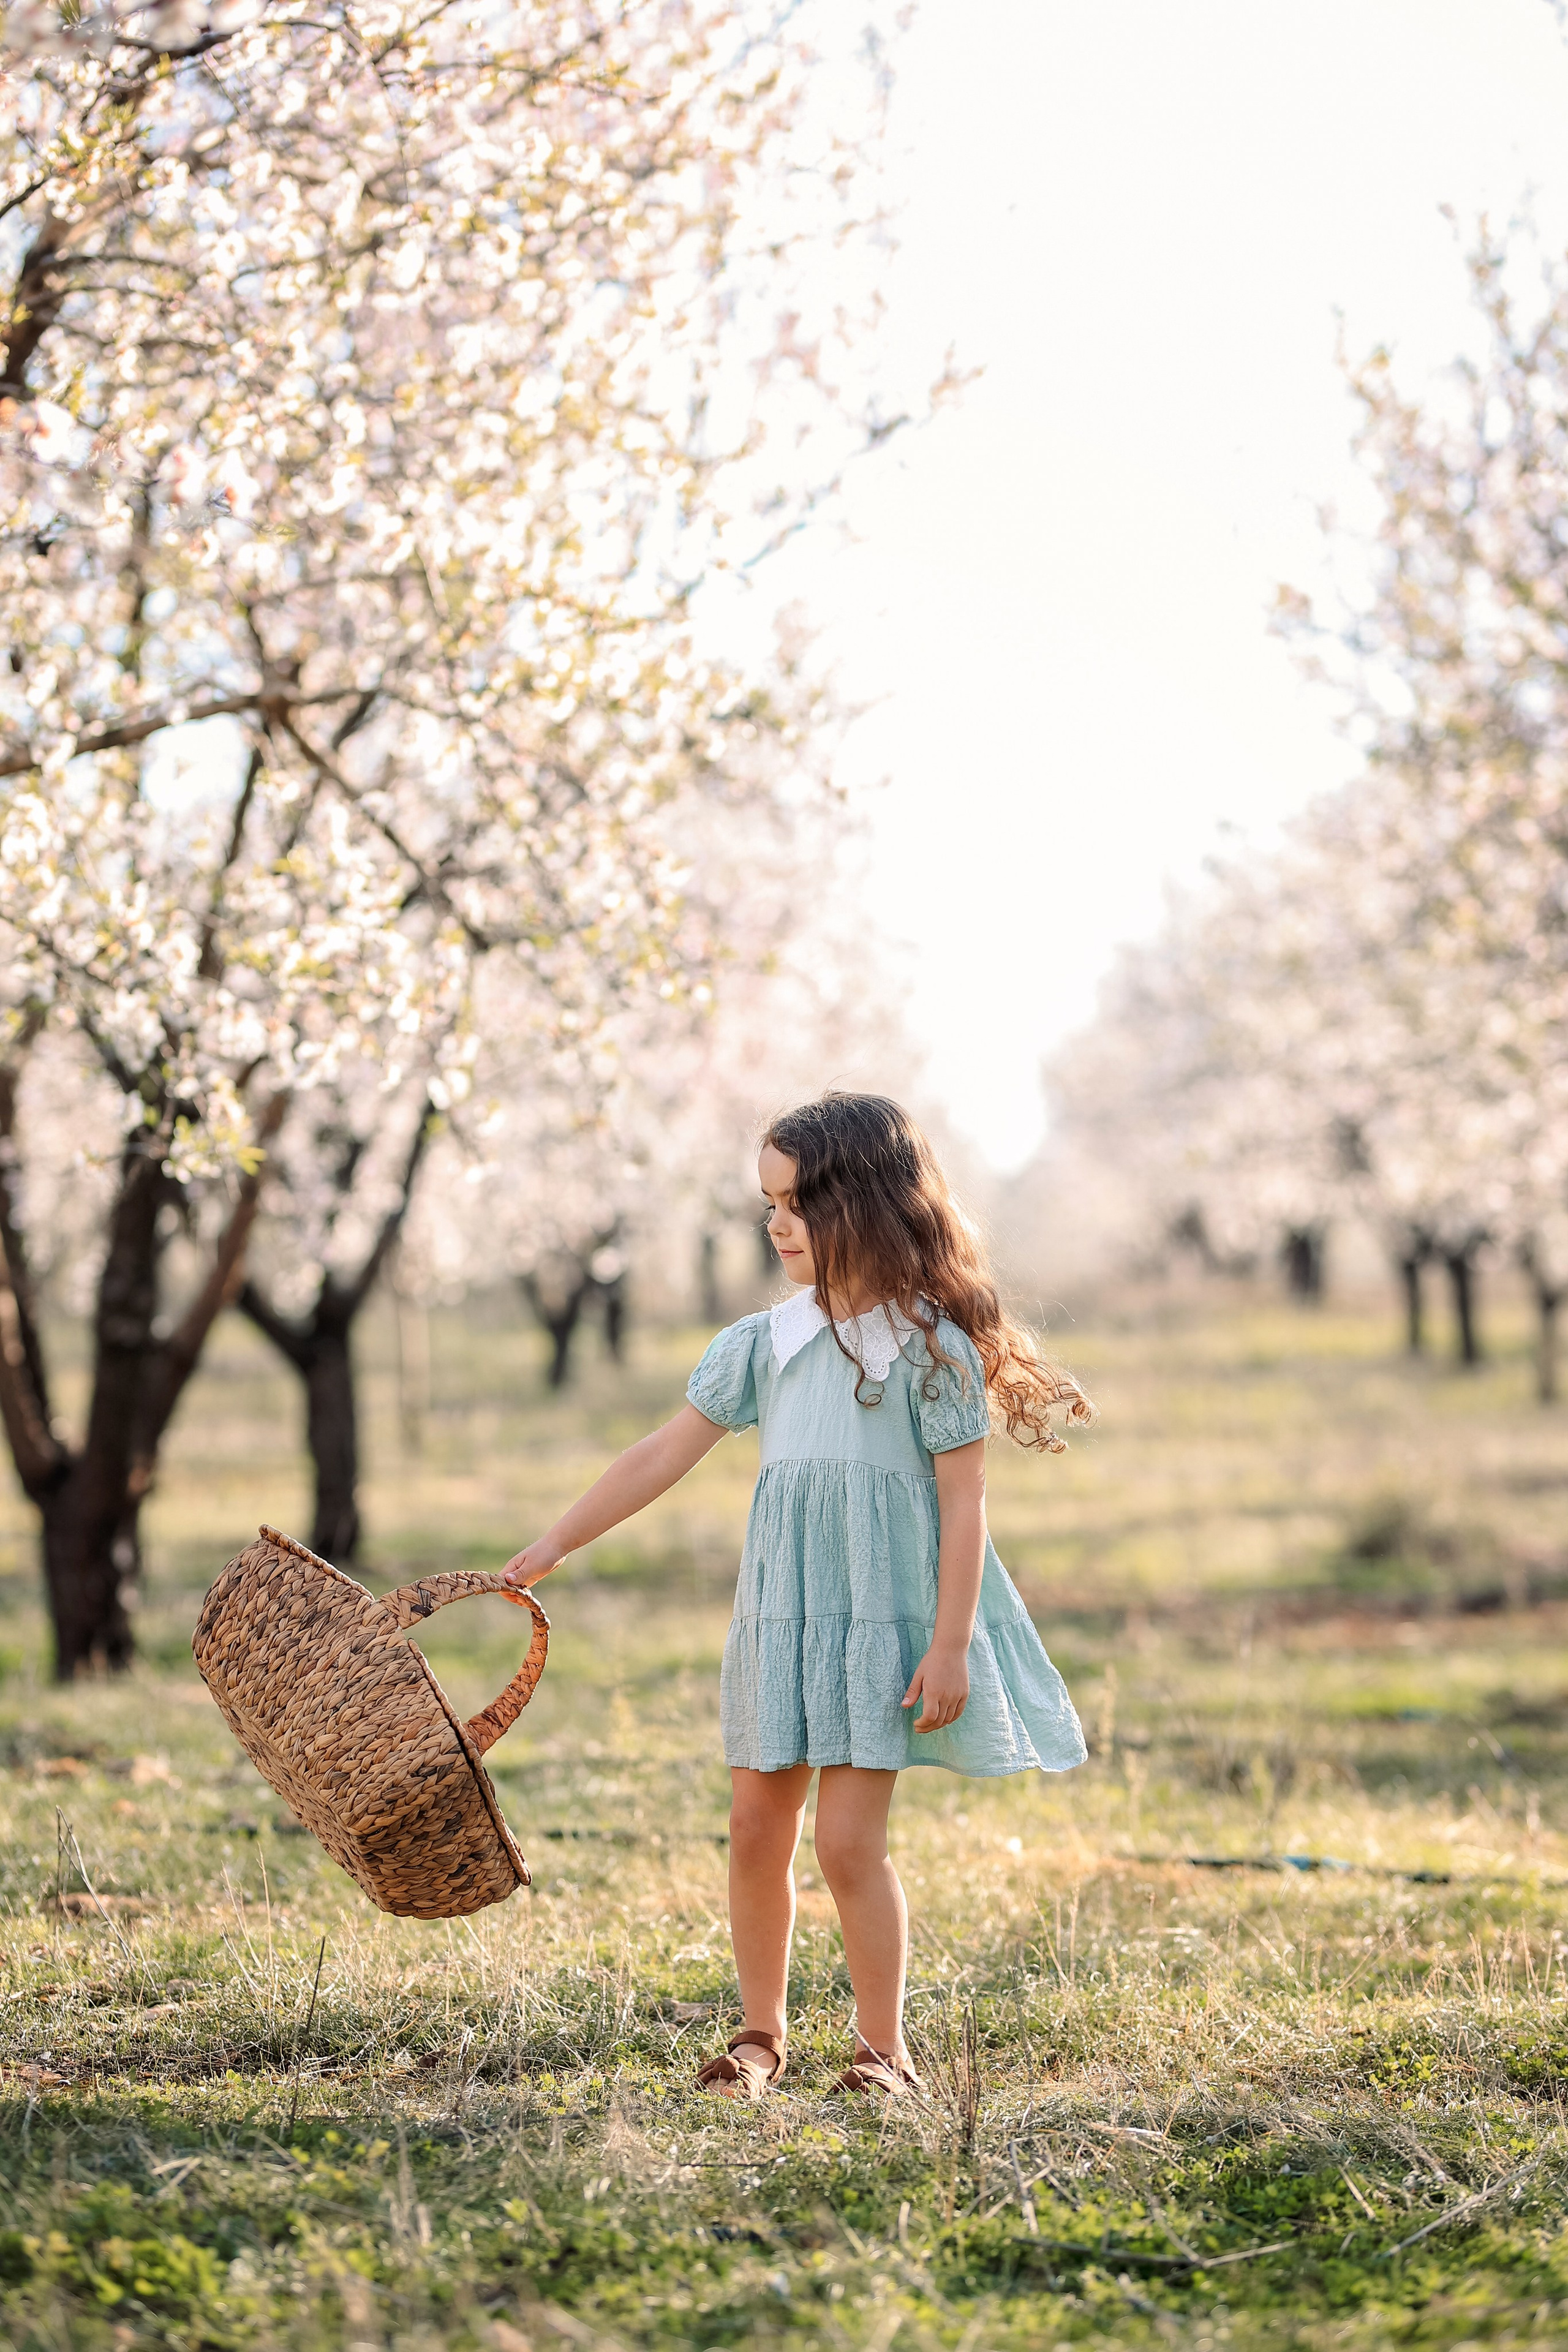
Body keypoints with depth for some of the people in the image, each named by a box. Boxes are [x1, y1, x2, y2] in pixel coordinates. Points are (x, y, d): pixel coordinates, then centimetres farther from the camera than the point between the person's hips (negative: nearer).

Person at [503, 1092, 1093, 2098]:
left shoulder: (933, 1344, -7)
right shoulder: (765, 1343, 7)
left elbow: (963, 1502, -8)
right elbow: (665, 1455, 9)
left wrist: (950, 1646, -12)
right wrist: (555, 1546, 7)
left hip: (887, 1617, -5)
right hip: (782, 1616, 5)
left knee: (849, 1838, -8)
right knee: (756, 1826, 7)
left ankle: (885, 2047, 6)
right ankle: (761, 2034, 21)